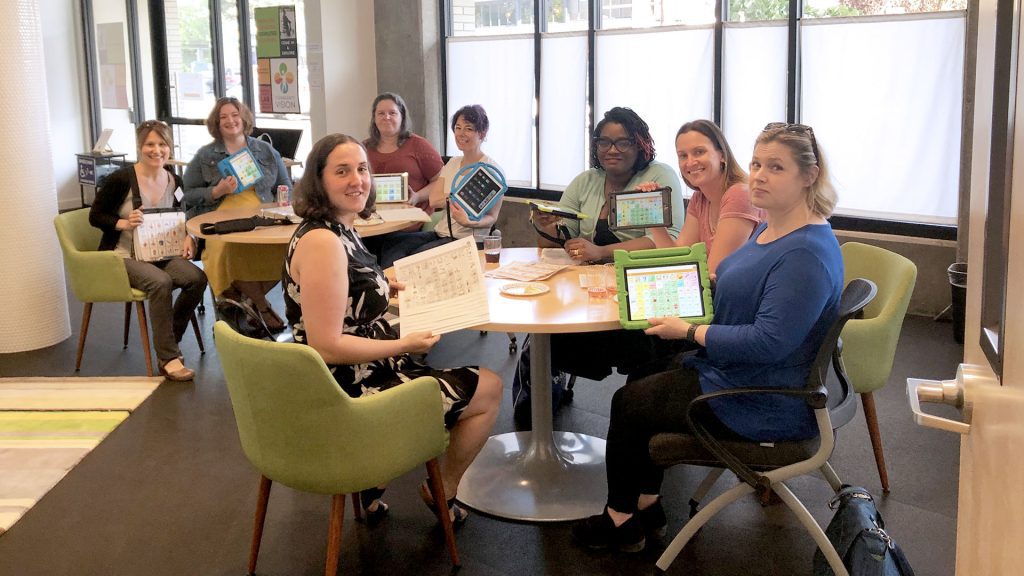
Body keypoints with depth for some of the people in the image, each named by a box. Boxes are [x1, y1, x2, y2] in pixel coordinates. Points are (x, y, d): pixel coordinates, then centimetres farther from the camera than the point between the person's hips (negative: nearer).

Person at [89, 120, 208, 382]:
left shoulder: (174, 181, 5)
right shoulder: (121, 179, -10)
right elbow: (95, 216, -4)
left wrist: (187, 237, -5)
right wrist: (124, 223, -22)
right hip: (123, 257, -5)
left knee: (197, 278, -23)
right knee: (161, 282, -33)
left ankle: (168, 343, -6)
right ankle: (168, 358, -24)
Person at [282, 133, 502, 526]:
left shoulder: (341, 229, 4)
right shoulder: (321, 243, -26)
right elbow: (326, 347, -28)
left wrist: (384, 288, 11)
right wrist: (406, 344, -18)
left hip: (354, 375, 10)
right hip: (349, 392, -10)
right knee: (489, 389, 6)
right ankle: (442, 491, 29)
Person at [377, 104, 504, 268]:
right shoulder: (452, 163, 15)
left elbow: (491, 218, -10)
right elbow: (434, 200, 2)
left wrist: (469, 222, -31)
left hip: (468, 239, -6)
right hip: (441, 233, 6)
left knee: (416, 256, -29)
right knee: (389, 243, -19)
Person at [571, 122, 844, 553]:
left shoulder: (807, 253, -27)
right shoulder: (771, 228, 7)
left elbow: (769, 341, -32)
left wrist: (689, 331, -23)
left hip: (765, 406, -10)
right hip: (734, 374, 10)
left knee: (628, 403, 1)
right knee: (638, 392, 10)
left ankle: (620, 518, 23)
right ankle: (645, 506, 20)